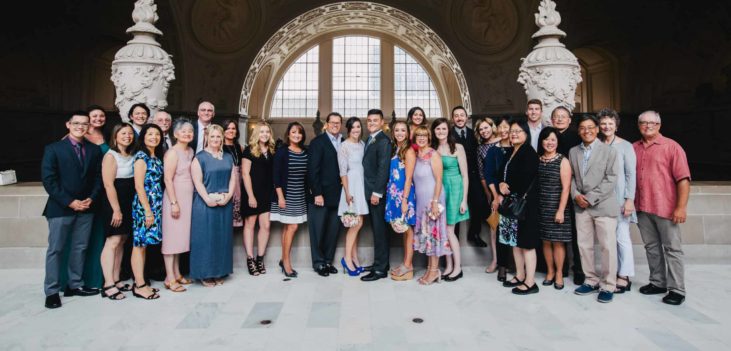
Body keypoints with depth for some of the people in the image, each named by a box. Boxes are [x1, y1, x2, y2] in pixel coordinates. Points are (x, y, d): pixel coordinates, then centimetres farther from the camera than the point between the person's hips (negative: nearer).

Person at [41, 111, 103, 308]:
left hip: (86, 208, 4)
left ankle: (74, 285, 22)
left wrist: (91, 199, -8)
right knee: (55, 249, 3)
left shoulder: (95, 150, 8)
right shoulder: (53, 149, -2)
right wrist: (70, 202, -15)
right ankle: (51, 291, 12)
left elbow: (98, 178, 7)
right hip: (60, 208, -3)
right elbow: (48, 180, -9)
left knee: (80, 248, 10)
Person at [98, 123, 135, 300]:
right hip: (114, 204, -7)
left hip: (129, 204, 7)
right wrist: (116, 209, -17)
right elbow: (108, 184, -14)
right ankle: (108, 285, -7)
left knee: (121, 242, 10)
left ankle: (116, 280, 17)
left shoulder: (131, 156, 13)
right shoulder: (111, 156, -7)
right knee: (113, 242, -9)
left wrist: (125, 209, 7)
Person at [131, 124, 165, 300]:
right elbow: (139, 186, -14)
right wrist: (148, 211, -16)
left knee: (144, 244, 12)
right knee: (139, 244, -2)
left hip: (155, 205, 8)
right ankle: (139, 286, 3)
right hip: (144, 205, -8)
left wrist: (154, 210, 8)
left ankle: (141, 283, 19)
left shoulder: (157, 157, 14)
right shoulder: (141, 156, -9)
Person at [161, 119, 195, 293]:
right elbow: (168, 179, -16)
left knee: (181, 235, 12)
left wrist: (184, 201, 10)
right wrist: (174, 202, -19)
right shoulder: (173, 152, -12)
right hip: (174, 197, -7)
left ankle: (177, 274, 22)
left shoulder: (190, 151, 11)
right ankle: (170, 278, 5)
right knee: (172, 236, -2)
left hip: (187, 197, 7)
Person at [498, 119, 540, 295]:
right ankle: (520, 276, 24)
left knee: (526, 242, -4)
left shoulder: (529, 153, -10)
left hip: (524, 203, -9)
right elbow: (503, 175, 16)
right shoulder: (511, 153, 16)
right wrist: (501, 188, -5)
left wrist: (508, 189, -6)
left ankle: (530, 282, 4)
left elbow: (525, 179, -19)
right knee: (515, 241, 13)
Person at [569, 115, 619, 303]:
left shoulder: (609, 151, -2)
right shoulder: (573, 152, 12)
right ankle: (591, 280, 24)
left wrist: (591, 198, -14)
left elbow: (611, 179, -9)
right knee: (584, 245, 10)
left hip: (603, 206, -4)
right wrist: (576, 195, -6)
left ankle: (608, 286, 11)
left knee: (608, 247, -1)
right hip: (581, 206, 4)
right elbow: (571, 177, 11)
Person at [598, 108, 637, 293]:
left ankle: (624, 277, 8)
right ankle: (614, 273, 16)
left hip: (620, 198, -4)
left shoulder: (625, 146, -2)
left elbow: (631, 174, -5)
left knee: (622, 237, -2)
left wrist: (629, 200, -11)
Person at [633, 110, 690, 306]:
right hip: (642, 208, 4)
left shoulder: (671, 146, -4)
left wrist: (681, 207, -14)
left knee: (672, 248, 3)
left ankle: (676, 290, 9)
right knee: (651, 247, 12)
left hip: (666, 207, -4)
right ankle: (657, 282, 24)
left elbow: (683, 179, -9)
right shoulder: (633, 148, 10)